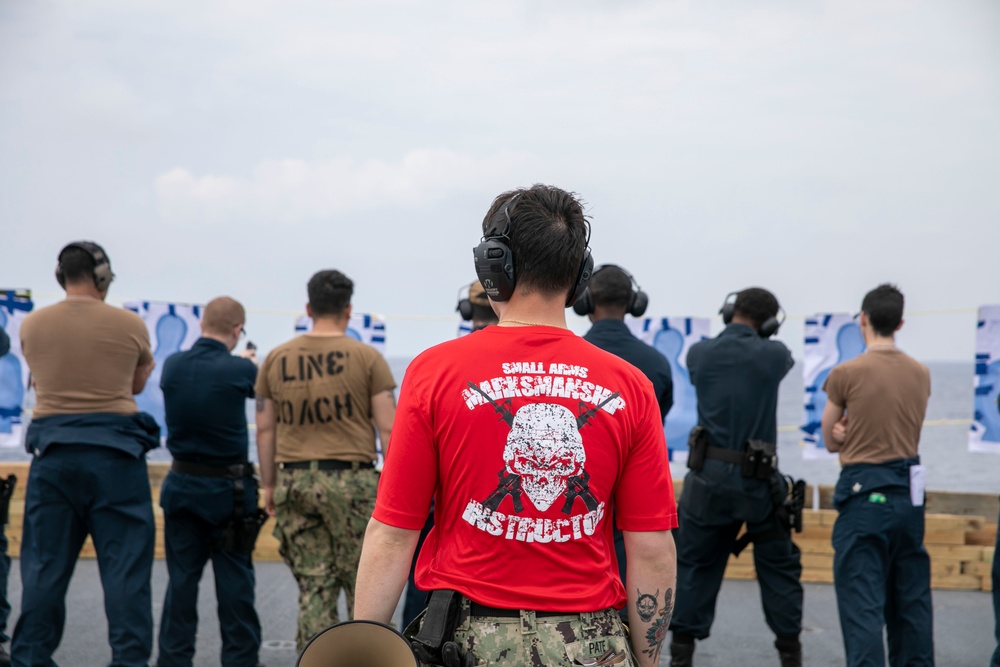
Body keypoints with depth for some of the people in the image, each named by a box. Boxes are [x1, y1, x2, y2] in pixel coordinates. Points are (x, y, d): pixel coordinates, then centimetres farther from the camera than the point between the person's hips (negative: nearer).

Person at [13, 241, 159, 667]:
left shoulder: (32, 326, 4)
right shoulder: (130, 325, -1)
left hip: (52, 451, 3)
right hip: (114, 452, -2)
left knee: (44, 565, 9)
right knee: (125, 563, 1)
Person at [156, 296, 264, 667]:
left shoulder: (172, 366, -2)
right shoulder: (240, 370, -15)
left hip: (182, 484, 4)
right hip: (227, 488, -4)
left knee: (181, 578, 10)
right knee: (235, 581, 4)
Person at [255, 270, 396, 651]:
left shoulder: (276, 359, 8)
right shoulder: (366, 357, -2)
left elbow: (265, 429, 12)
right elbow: (388, 428, -4)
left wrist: (269, 485, 19)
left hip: (295, 480, 3)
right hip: (351, 479, -3)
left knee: (313, 586, 7)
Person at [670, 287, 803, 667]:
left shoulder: (699, 353, -2)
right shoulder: (773, 355, -5)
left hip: (709, 475, 1)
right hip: (758, 479, -1)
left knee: (693, 566, 11)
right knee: (778, 567, 12)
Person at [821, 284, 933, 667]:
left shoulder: (846, 374, -9)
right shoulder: (921, 374, 5)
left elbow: (831, 441, 3)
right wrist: (856, 434, 5)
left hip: (864, 493, -5)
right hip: (909, 493, 5)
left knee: (862, 599, -4)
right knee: (911, 597, 15)